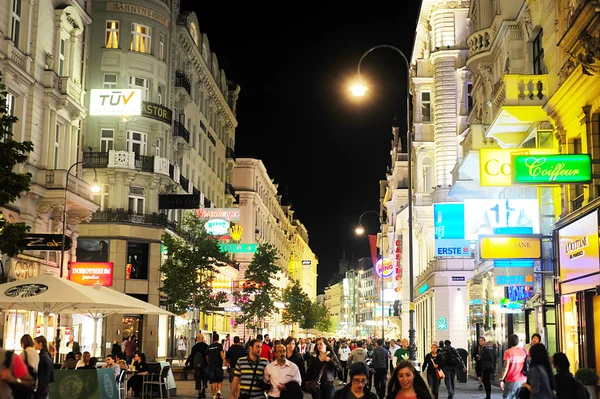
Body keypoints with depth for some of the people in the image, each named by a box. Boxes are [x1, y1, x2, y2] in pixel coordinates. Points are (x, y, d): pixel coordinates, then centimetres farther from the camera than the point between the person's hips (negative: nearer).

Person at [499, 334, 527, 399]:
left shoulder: (508, 352, -9)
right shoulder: (524, 351, 4)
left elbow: (506, 367, -14)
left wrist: (501, 379, -9)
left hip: (512, 381, -4)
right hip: (523, 380, 4)